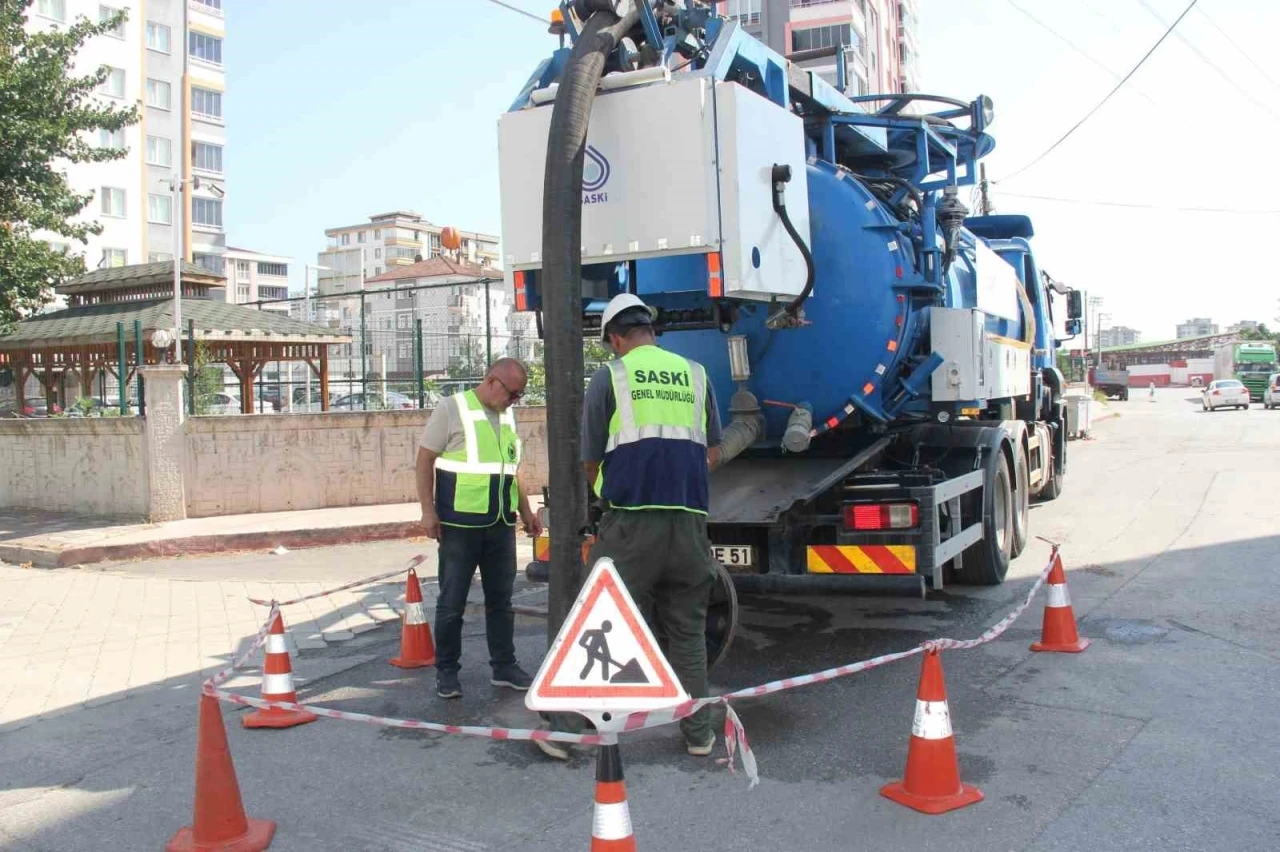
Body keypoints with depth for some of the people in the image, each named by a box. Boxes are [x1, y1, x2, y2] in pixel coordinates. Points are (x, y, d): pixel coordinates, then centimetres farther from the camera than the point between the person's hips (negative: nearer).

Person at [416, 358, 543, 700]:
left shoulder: (507, 416, 13)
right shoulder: (452, 409, -6)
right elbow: (425, 460, -6)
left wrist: (526, 511, 18)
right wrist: (428, 510, -12)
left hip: (502, 525, 6)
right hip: (460, 525, -6)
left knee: (500, 599, 11)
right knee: (452, 602, 4)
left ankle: (504, 666, 21)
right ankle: (446, 671, 16)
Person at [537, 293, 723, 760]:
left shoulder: (609, 376, 3)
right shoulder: (695, 374, 12)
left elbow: (590, 463, 6)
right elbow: (713, 454, 19)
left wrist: (604, 493, 26)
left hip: (631, 520, -3)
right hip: (689, 520, 3)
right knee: (688, 630, 14)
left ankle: (567, 727, 7)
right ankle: (698, 734, 21)